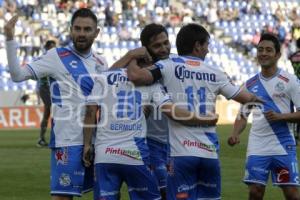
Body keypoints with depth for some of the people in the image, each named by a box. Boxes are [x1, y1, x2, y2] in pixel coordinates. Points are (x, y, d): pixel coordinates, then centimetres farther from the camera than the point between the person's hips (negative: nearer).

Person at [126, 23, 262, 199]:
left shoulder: (169, 66, -1)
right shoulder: (215, 73, 11)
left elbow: (136, 76, -16)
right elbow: (245, 98, 22)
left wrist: (132, 59, 7)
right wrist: (254, 98, 46)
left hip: (182, 152, -3)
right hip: (210, 152, 3)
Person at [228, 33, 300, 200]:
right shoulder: (250, 84, 10)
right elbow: (243, 115, 15)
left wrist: (280, 116, -20)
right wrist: (235, 135, -3)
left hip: (283, 147, -3)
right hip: (257, 148, 3)